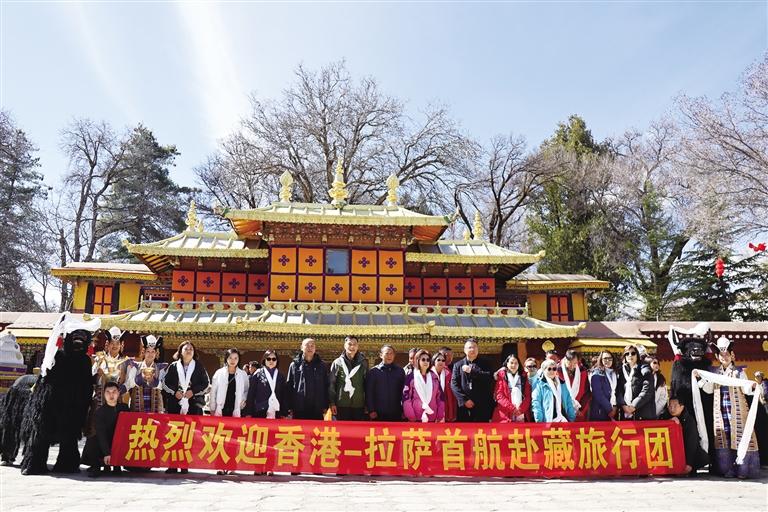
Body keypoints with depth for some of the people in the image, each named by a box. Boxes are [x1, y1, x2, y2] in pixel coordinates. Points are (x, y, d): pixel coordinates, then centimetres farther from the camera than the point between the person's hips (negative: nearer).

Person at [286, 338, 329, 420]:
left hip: (317, 409, 1)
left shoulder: (322, 365, 10)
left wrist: (325, 406, 3)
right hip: (299, 409, -1)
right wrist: (290, 407, 0)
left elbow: (326, 386, 10)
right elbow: (289, 386, 6)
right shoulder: (294, 365, 7)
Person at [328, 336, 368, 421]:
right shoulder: (337, 363, 4)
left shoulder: (363, 363, 8)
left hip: (359, 405, 1)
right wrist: (332, 403, -2)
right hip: (341, 404, -1)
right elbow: (331, 384, 4)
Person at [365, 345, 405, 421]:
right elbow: (369, 393, 1)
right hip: (379, 414, -2)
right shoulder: (373, 371, 3)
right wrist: (371, 410, -7)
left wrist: (404, 411, 4)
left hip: (396, 414, 2)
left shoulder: (400, 371, 9)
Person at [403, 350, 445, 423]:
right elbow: (406, 397, -3)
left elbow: (440, 397, 11)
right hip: (416, 419, -3)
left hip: (432, 419, 3)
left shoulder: (434, 377, 12)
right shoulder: (411, 377, 2)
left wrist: (441, 416, 3)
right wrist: (411, 417, -10)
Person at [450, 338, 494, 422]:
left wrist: (472, 371, -7)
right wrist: (464, 400, -7)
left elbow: (489, 377, -6)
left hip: (481, 406, 0)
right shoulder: (458, 365, 13)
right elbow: (454, 384, 3)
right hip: (463, 406, 0)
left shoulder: (485, 364, 14)